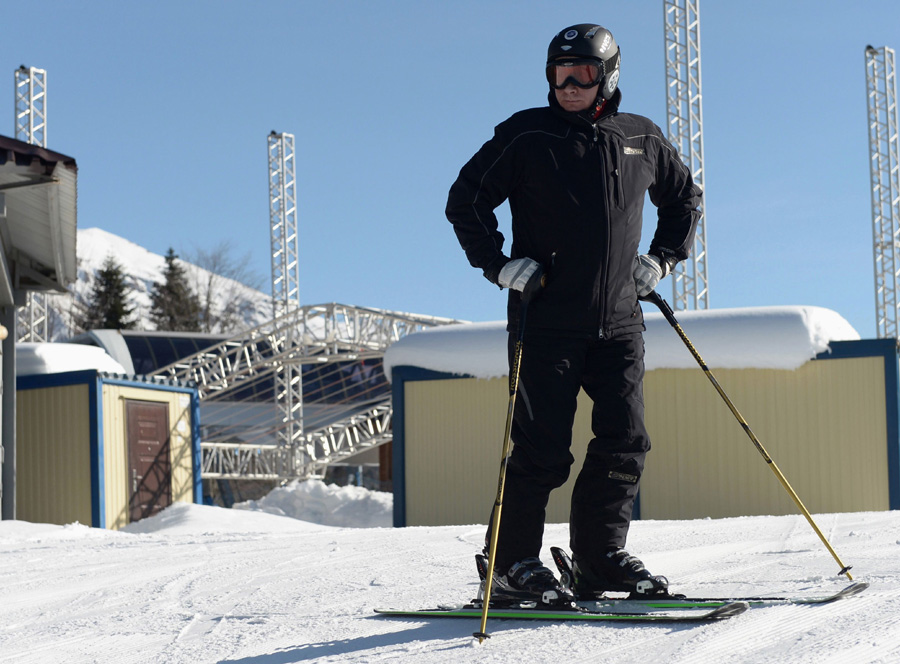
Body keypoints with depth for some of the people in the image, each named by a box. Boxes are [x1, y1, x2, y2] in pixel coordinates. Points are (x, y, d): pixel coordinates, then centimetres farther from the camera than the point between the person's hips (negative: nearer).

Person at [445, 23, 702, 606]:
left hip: (619, 322, 4)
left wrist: (661, 259, 13)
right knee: (543, 447, -6)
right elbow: (466, 199, 3)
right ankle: (513, 564, 3)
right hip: (547, 319, -4)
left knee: (625, 442, -1)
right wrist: (500, 263, -7)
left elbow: (685, 199, 27)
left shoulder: (642, 141, 11)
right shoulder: (527, 136, 0)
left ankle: (600, 556, 11)